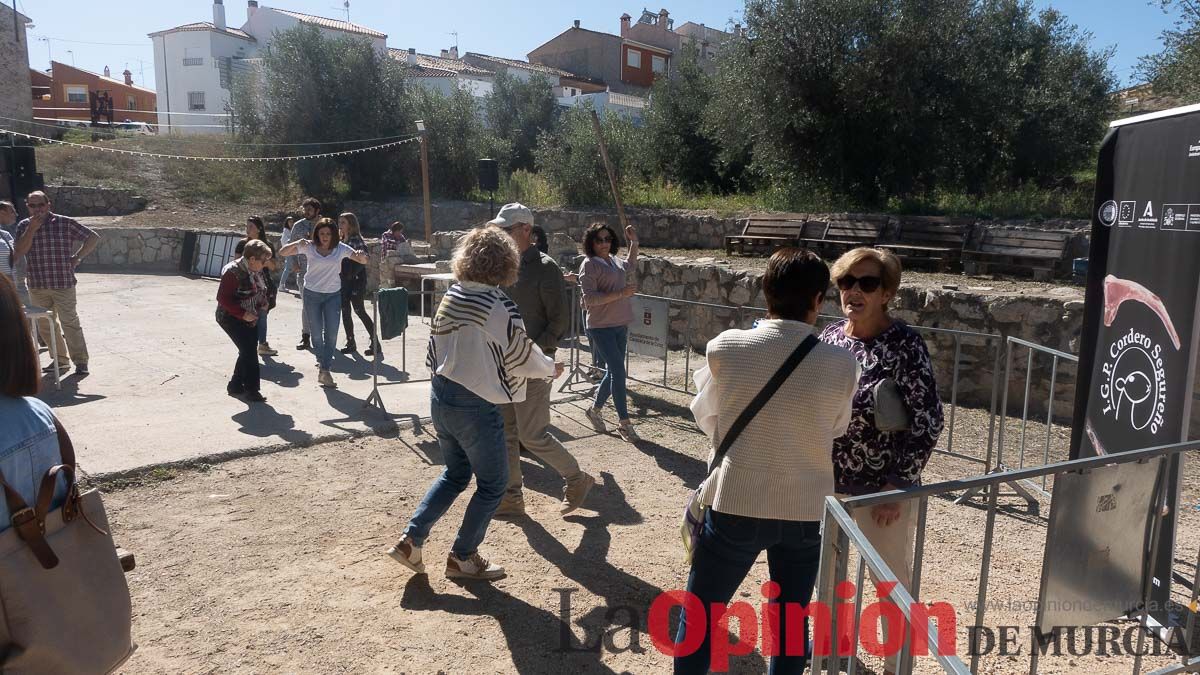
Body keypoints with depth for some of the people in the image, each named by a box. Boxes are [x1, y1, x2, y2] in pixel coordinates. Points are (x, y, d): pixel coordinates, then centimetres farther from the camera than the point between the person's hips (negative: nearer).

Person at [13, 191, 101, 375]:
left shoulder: (65, 223, -3)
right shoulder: (23, 226, 6)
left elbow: (93, 237, 2)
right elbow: (19, 252, -6)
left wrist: (77, 257, -3)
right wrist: (32, 228, -13)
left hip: (63, 284, -4)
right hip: (37, 286, 4)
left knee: (70, 322, -2)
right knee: (44, 325, 10)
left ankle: (80, 360, 5)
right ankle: (60, 359, 23)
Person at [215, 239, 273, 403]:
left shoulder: (258, 270, 2)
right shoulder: (233, 272, -22)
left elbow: (262, 290, 20)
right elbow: (222, 298, -23)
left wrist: (264, 301, 1)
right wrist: (242, 314, -27)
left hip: (250, 318, 9)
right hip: (231, 318, -8)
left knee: (248, 351, 13)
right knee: (249, 351, -12)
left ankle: (235, 385, 27)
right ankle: (251, 390, -4)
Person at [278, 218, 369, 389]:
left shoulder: (340, 249, -5)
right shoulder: (309, 247, -6)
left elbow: (364, 261, -6)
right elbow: (282, 253, -7)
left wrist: (362, 255, -30)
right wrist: (297, 244, -26)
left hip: (333, 294, 0)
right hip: (312, 294, 0)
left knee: (331, 333, -4)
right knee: (317, 333, 6)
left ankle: (325, 370, 2)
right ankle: (322, 361, 28)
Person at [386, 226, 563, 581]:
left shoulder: (451, 296, 1)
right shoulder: (500, 307, -20)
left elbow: (436, 349, 9)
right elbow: (522, 356, -11)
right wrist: (551, 368, 8)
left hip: (440, 398, 7)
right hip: (476, 407, -7)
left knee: (455, 473, 25)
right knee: (492, 484, 12)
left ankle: (410, 540, 20)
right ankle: (462, 557, 22)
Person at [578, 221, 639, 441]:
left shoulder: (615, 261, 13)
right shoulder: (589, 265, -10)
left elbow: (630, 265, 37)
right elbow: (589, 298, -18)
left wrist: (634, 242, 28)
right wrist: (620, 293, -22)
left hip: (620, 324, 8)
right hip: (601, 326, -8)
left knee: (613, 372, 13)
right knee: (618, 371, -11)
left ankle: (595, 410, 31)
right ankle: (624, 422, -2)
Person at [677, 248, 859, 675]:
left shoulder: (726, 348, -13)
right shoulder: (841, 365, -9)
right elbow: (836, 432, 7)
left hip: (735, 506, -2)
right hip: (807, 512, 2)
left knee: (698, 617, 16)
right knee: (791, 621, 20)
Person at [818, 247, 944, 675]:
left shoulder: (905, 345, -16)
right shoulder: (829, 336, 0)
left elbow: (927, 422, -15)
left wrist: (898, 484, -17)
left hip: (884, 487, -6)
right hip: (828, 481, 6)